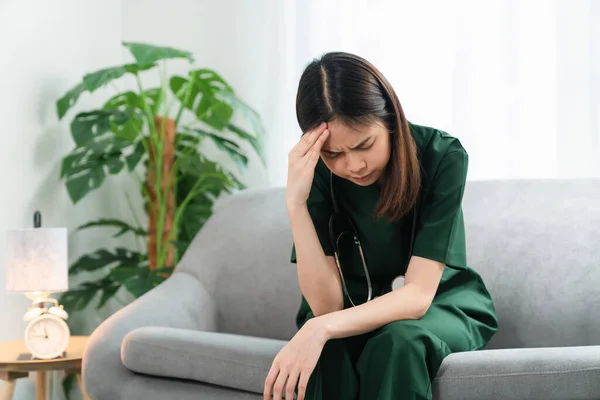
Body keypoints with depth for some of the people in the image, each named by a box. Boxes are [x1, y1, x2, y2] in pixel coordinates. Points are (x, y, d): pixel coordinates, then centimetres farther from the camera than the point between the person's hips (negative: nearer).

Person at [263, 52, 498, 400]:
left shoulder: (442, 156, -23)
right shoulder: (318, 172, -18)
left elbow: (418, 294, -27)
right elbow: (327, 304, -23)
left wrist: (320, 328, -42)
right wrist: (296, 204, -34)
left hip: (440, 304, -1)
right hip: (352, 312, 1)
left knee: (396, 344, -34)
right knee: (326, 351, -33)